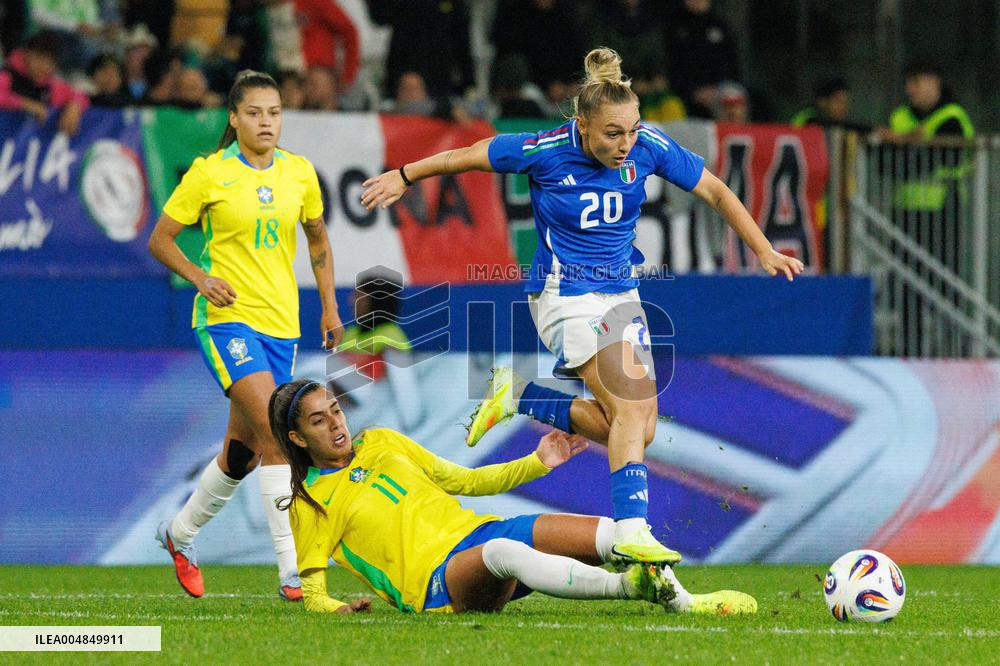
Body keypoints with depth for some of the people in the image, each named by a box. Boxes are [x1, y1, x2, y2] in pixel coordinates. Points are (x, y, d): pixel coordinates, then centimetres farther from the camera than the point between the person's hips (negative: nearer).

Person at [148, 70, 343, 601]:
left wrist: (329, 308, 15)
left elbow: (317, 239, 22)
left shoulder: (299, 173, 7)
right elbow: (160, 240, 2)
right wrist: (200, 277, -14)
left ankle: (181, 532, 36)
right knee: (273, 431, -22)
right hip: (227, 317, -5)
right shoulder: (209, 173, -5)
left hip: (281, 323, 5)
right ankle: (292, 570, -24)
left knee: (244, 450, 10)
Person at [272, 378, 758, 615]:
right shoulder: (311, 504, 6)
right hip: (436, 580, -7)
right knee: (503, 553, -41)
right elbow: (312, 590, 4)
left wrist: (538, 463, 15)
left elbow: (465, 480, 25)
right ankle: (630, 585, -57)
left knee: (611, 534, -16)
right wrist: (336, 608, -20)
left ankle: (682, 601, -26)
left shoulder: (381, 443, 20)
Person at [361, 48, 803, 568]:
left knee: (637, 429, -1)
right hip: (565, 295, -6)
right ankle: (629, 530, -27)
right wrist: (404, 177, 8)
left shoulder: (648, 148, -10)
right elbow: (469, 156, -3)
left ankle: (519, 398, 14)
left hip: (621, 293, 6)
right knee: (631, 408, -23)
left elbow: (716, 192, 3)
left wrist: (765, 252, 0)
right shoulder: (546, 151, -19)